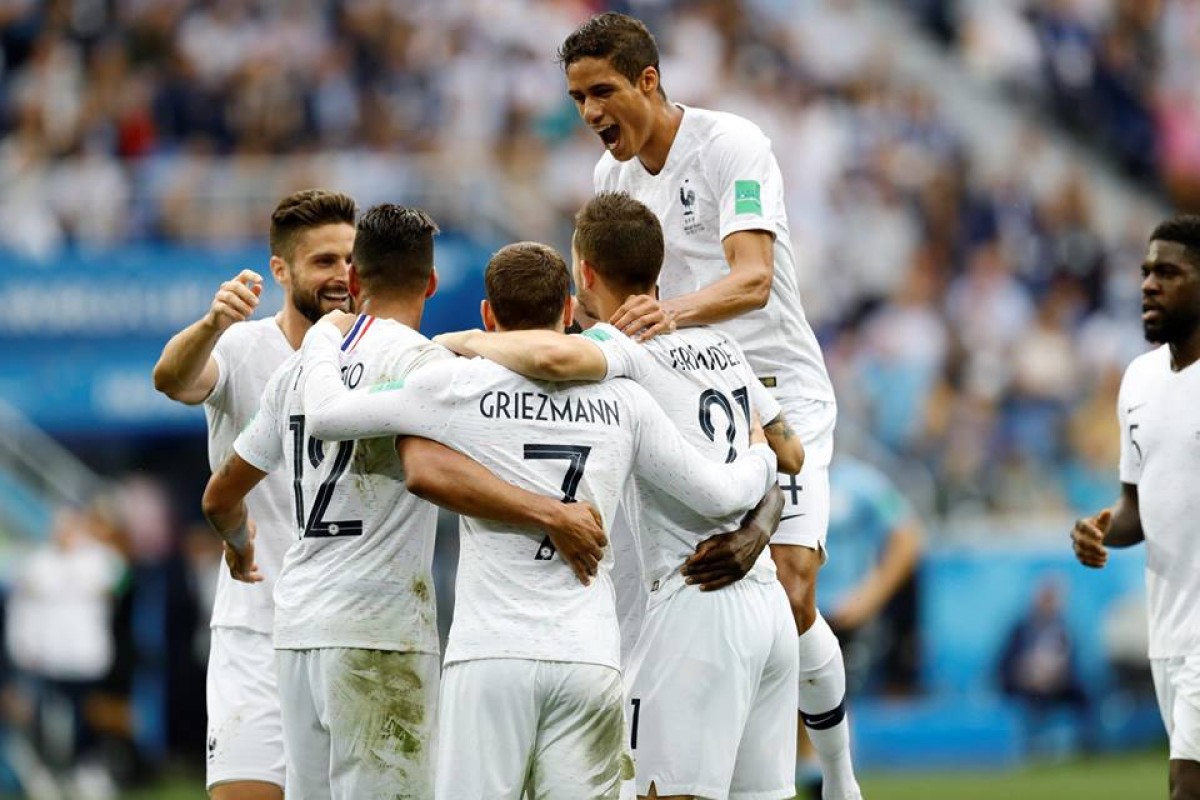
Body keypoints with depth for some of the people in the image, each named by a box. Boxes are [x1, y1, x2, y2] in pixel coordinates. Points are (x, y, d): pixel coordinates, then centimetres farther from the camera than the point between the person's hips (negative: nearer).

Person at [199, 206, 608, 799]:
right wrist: (551, 513, -28)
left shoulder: (300, 367, 14)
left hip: (297, 618, 7)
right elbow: (428, 470, -27)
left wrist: (240, 547, 45)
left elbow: (221, 498, 23)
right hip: (378, 625, -7)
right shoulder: (416, 359, -7)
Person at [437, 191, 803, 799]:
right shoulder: (719, 346, 16)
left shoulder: (624, 347, -8)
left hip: (696, 606, -8)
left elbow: (554, 356, -31)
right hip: (768, 600, 8)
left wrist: (469, 341, -13)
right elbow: (789, 455, 25)